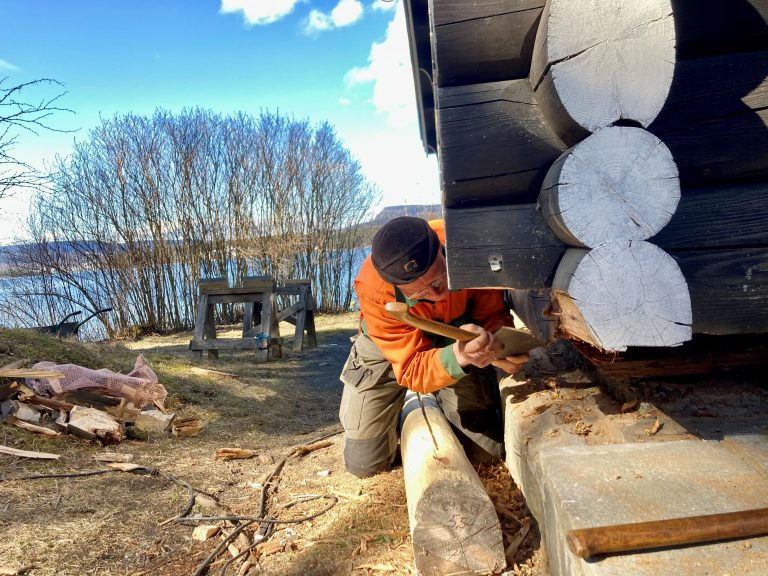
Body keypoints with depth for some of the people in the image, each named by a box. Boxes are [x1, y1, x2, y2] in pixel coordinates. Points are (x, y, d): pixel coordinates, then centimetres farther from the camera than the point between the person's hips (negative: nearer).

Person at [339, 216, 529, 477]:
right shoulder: (373, 290, -37)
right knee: (364, 463, 1)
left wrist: (498, 344, -43)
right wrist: (458, 357, -56)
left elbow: (494, 315, -20)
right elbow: (412, 368, -35)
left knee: (489, 450, -1)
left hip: (460, 336, 2)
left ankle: (441, 398, 28)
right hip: (388, 348, -1)